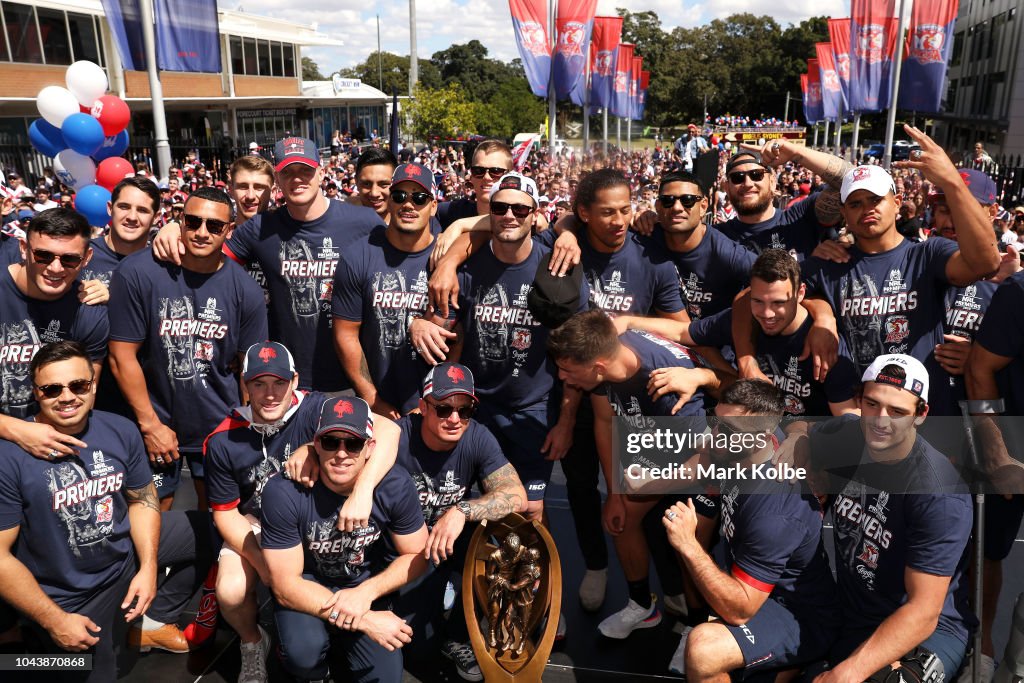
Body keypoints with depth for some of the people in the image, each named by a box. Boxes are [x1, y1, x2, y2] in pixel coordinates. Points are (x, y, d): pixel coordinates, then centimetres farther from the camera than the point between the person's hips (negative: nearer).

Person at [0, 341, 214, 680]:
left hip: (125, 551, 5)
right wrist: (55, 621, -19)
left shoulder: (121, 431, -11)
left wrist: (148, 567, -8)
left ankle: (152, 624, 18)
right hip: (65, 597, -5)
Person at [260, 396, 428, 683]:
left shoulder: (396, 485, -22)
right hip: (306, 585, -2)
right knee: (304, 654, -30)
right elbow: (286, 586, -24)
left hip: (364, 586, 3)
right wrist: (365, 621, -29)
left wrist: (366, 593, -25)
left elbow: (416, 555, -8)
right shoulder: (284, 491, -29)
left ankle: (339, 638, 26)